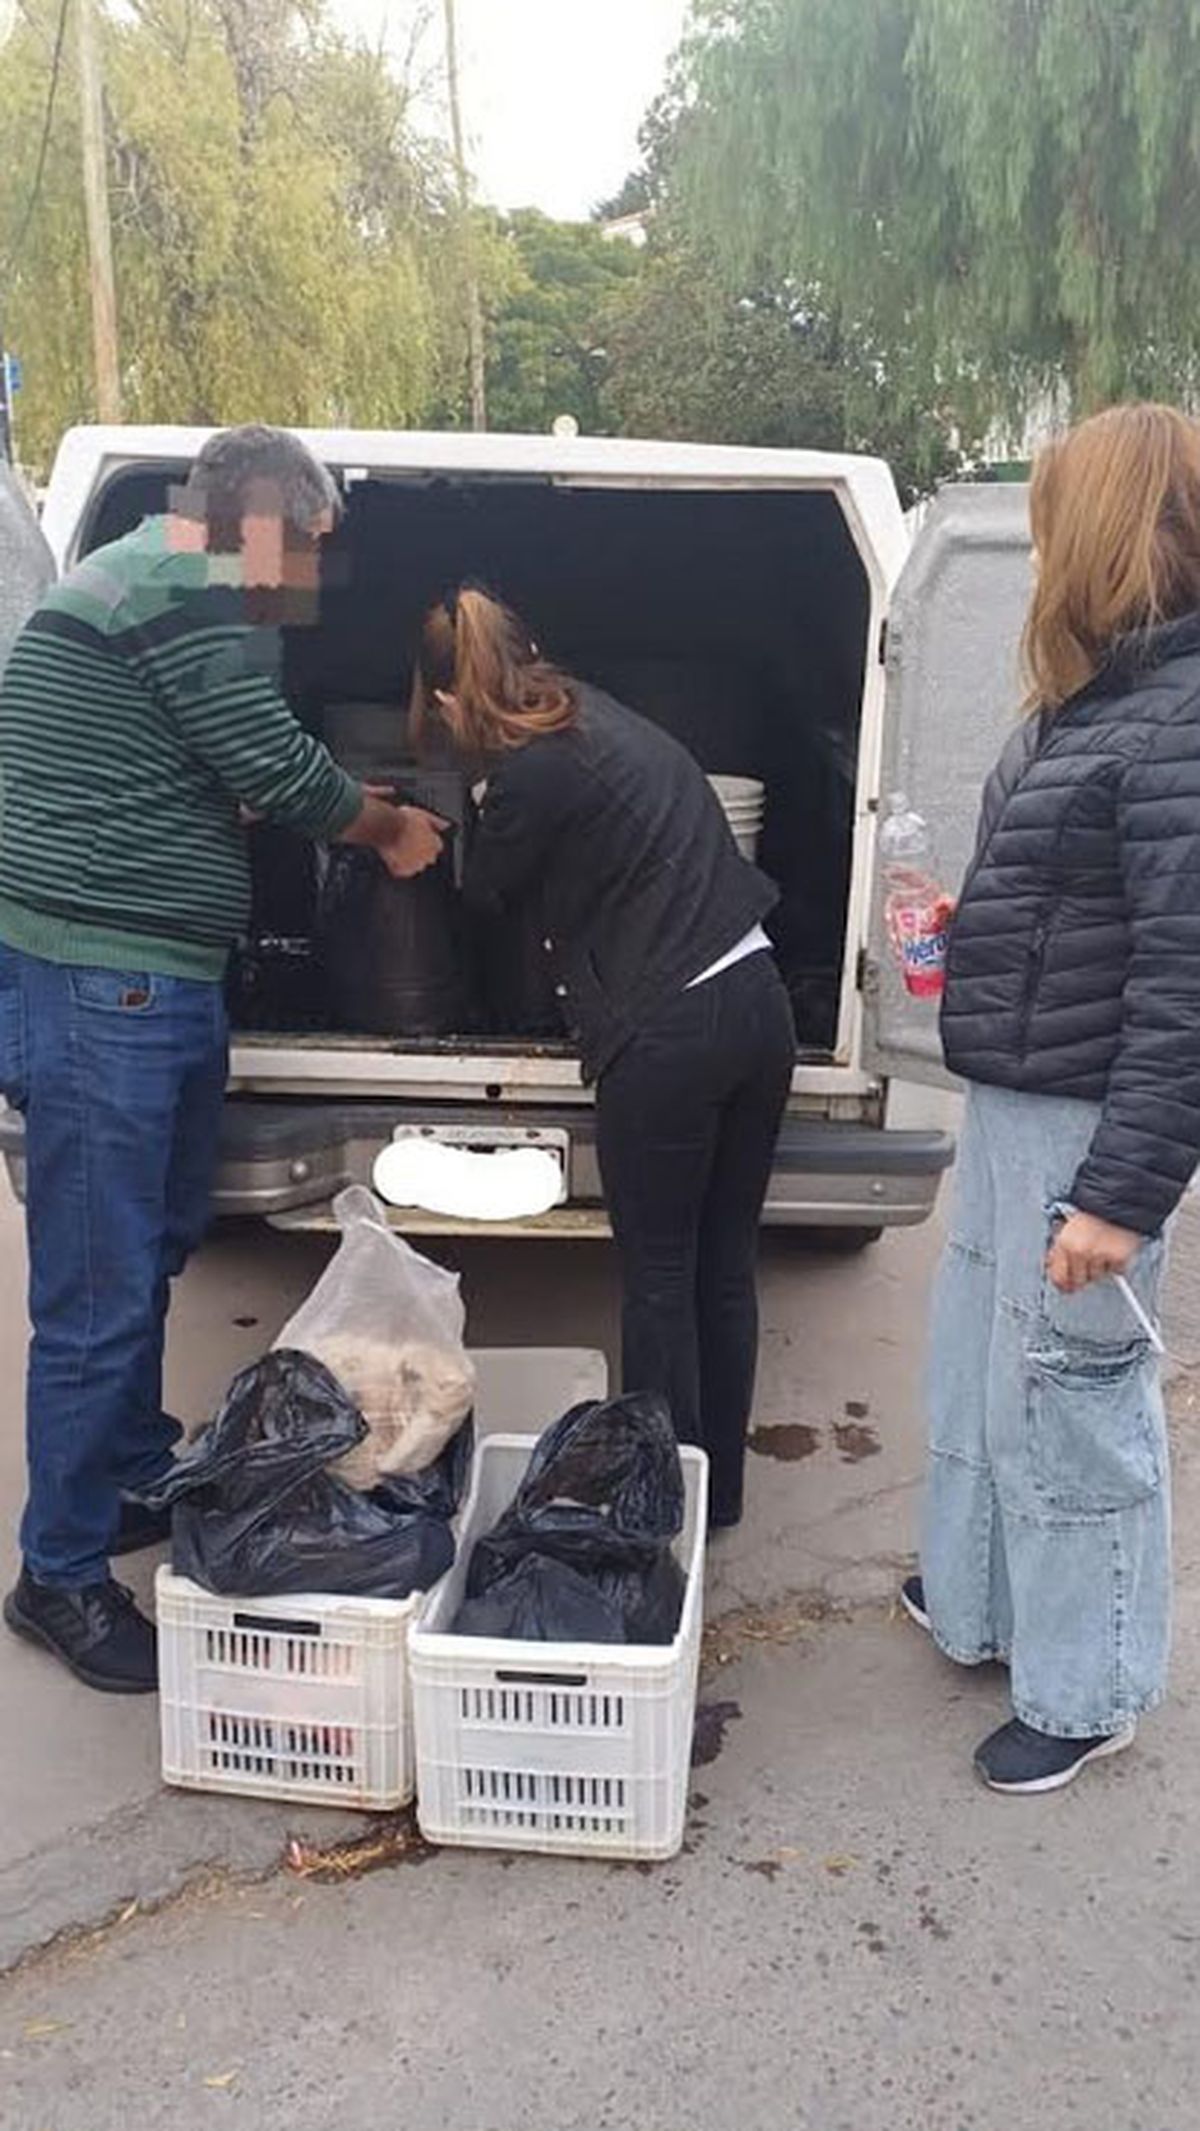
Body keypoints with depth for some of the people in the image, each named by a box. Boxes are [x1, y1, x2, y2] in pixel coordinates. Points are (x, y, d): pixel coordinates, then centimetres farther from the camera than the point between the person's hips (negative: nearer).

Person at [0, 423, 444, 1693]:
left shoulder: (163, 591, 19)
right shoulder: (174, 600, -15)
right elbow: (281, 772, -12)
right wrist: (392, 827, 6)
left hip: (153, 987, 11)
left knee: (152, 1256, 21)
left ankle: (139, 1479, 38)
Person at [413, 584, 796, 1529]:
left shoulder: (532, 772, -11)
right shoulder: (600, 712, 11)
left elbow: (488, 891, 9)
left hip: (670, 1035, -8)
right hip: (758, 1002, 8)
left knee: (659, 1276, 6)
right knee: (724, 1267, 15)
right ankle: (718, 1489, 28)